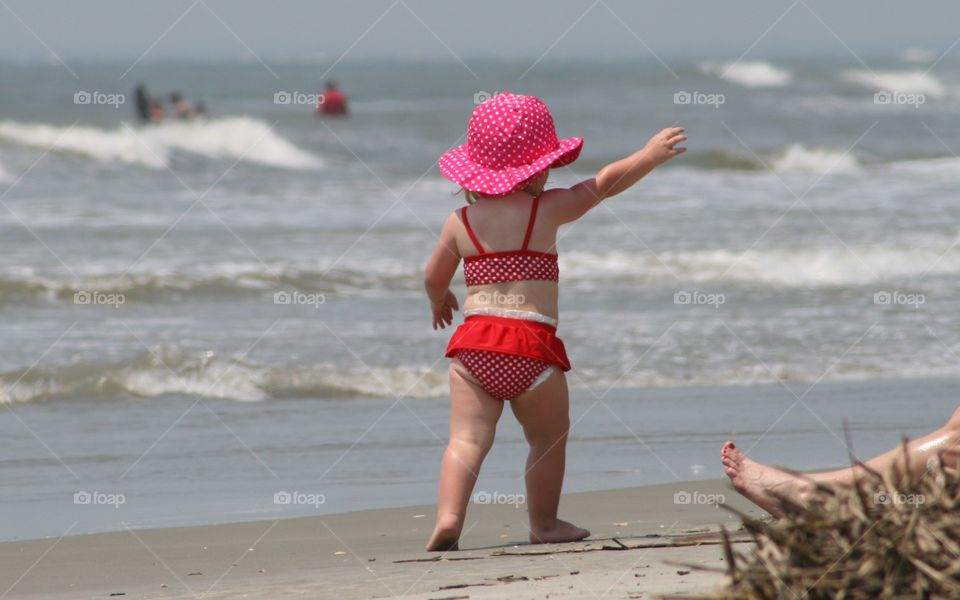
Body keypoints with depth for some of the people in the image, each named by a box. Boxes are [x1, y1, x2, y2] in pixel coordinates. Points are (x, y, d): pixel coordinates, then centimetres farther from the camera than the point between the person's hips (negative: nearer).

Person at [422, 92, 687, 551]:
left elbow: (433, 278, 20)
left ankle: (449, 516, -20)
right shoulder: (547, 209, 1)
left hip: (474, 342, 2)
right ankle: (544, 524, 21)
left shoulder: (460, 222, 10)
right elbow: (606, 182, 9)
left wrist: (440, 302, 43)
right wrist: (650, 155, 24)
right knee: (548, 437, 15)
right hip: (531, 346, -2)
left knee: (467, 438, -3)